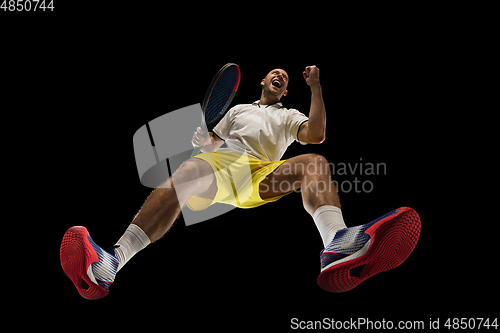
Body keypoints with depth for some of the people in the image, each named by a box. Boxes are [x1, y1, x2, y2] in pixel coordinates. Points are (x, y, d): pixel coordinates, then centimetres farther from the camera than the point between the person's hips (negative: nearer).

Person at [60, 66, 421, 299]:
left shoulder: (289, 116, 35)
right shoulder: (238, 109, 41)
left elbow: (316, 135, 13)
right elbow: (213, 143, 32)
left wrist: (315, 88, 11)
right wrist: (202, 140, 8)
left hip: (263, 177, 0)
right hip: (222, 164, 1)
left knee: (316, 162, -32)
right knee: (186, 173, -36)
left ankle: (338, 246, -68)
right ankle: (111, 264, -58)